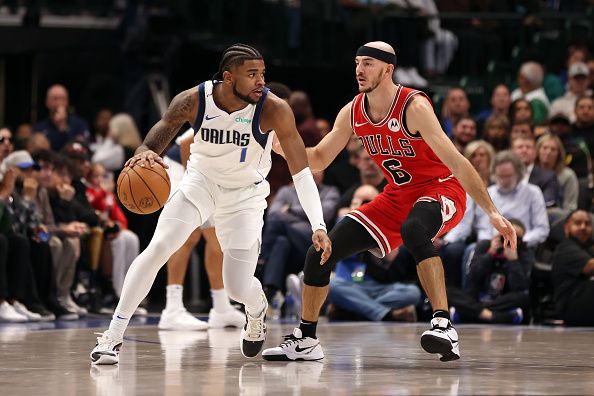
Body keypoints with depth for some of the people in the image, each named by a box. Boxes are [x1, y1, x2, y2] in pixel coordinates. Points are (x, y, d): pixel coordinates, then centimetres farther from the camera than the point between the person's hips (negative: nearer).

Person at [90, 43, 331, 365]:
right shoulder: (194, 101, -23)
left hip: (245, 193, -1)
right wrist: (145, 152, -28)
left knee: (238, 288, -6)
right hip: (201, 181, 1)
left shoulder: (273, 109, -27)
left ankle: (257, 311, 34)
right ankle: (113, 336, -11)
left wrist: (318, 225, -30)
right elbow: (166, 125, -4)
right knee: (158, 247, -19)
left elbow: (300, 169, -23)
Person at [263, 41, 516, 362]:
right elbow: (318, 160, 10)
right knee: (320, 254, 0)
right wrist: (280, 143, -9)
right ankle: (305, 341, 18)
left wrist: (493, 213, -31)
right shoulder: (352, 113, -2)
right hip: (396, 197, 7)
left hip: (441, 190, -7)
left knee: (412, 230, -43)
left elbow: (456, 161, -27)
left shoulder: (413, 107, -23)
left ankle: (444, 326, -46)